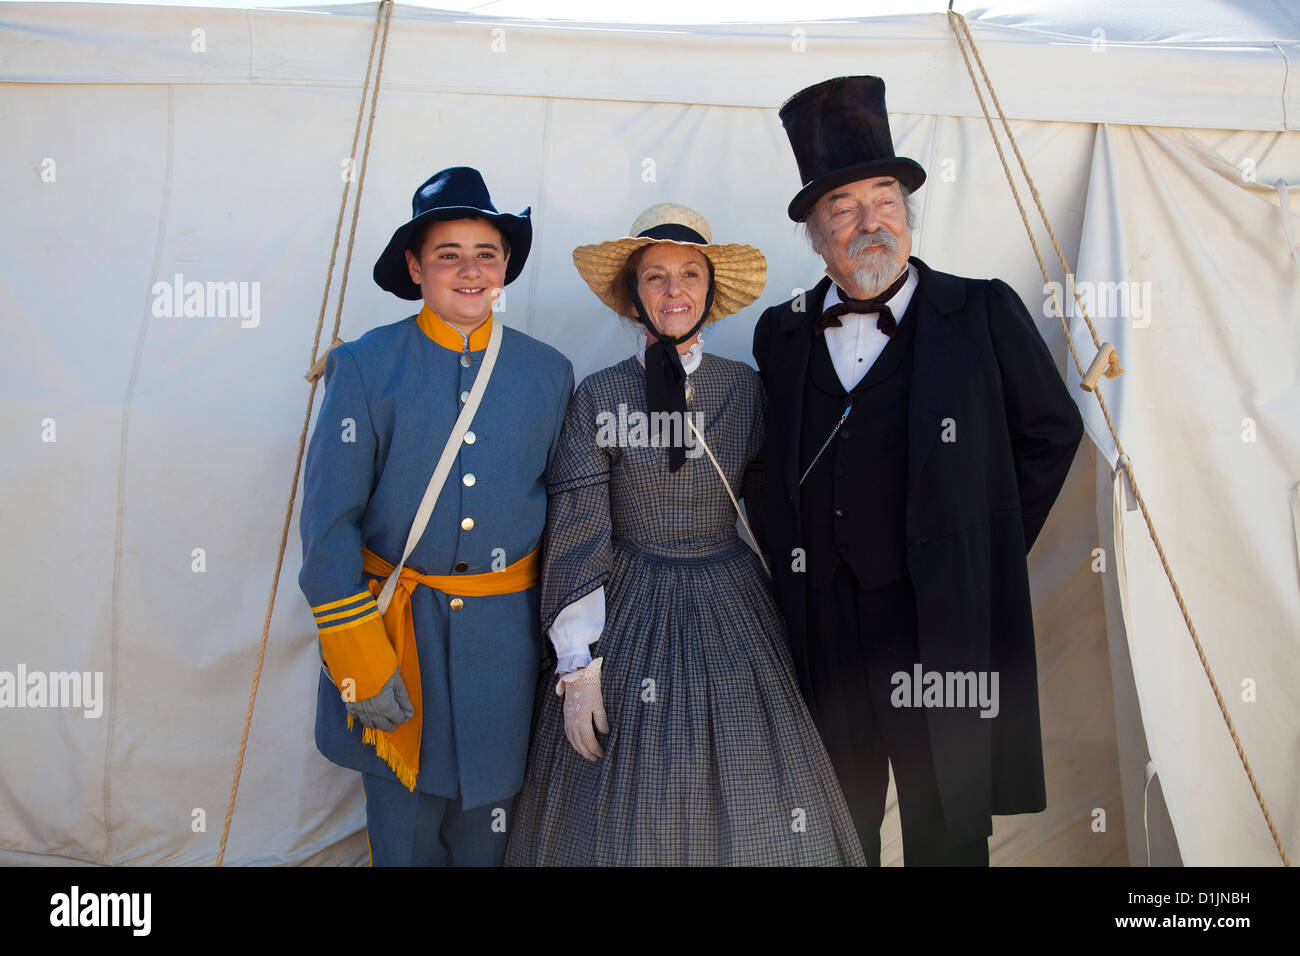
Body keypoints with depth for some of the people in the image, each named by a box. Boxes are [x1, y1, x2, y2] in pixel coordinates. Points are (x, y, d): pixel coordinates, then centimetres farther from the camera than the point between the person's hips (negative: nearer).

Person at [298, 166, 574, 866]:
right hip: (395, 626, -1)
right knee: (404, 828, 12)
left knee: (488, 827, 15)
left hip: (505, 631, 2)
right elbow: (328, 518, -6)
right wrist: (358, 659, -11)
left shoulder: (548, 374, 2)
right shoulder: (366, 367, -5)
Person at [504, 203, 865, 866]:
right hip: (629, 617, -2)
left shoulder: (744, 388, 1)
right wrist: (578, 664, -11)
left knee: (749, 802, 10)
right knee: (627, 813, 9)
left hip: (731, 609, 2)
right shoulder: (598, 396, -6)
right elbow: (575, 535, -8)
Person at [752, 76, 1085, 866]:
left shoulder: (985, 314, -2)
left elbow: (1051, 432, 5)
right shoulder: (781, 334, 6)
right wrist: (800, 570, 6)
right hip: (822, 627, 3)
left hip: (946, 623, -2)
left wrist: (987, 552, 3)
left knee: (948, 830, 12)